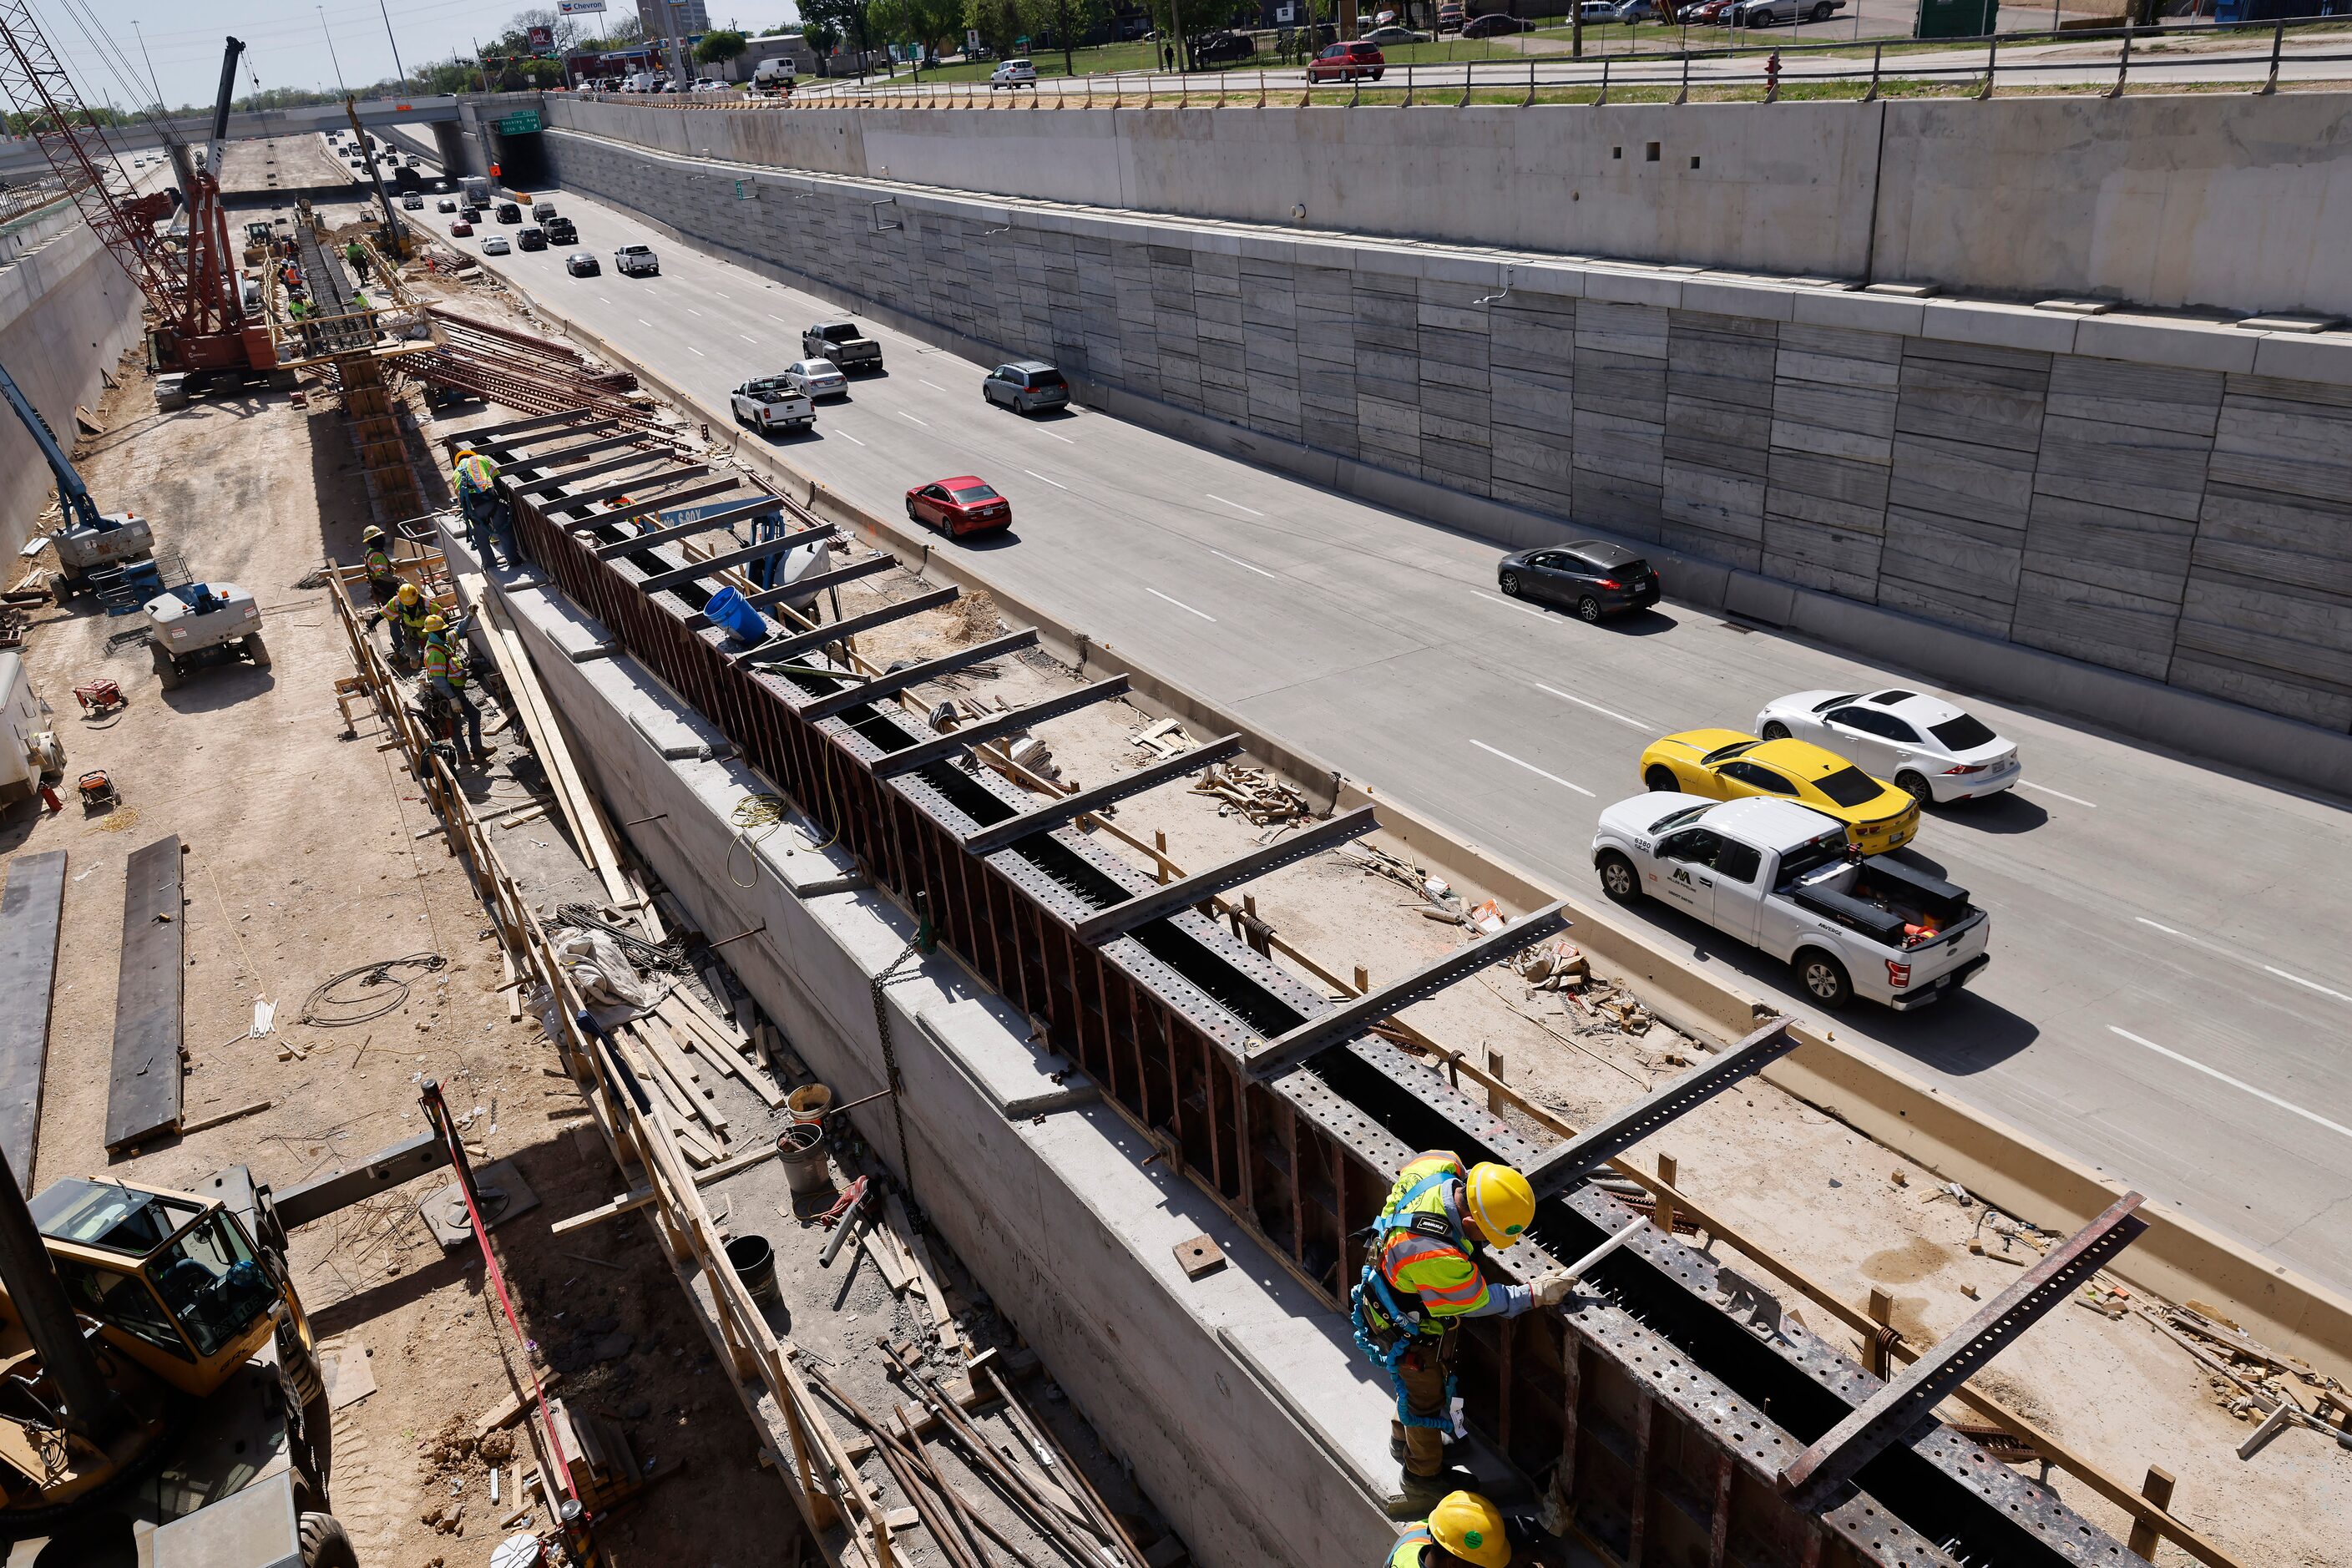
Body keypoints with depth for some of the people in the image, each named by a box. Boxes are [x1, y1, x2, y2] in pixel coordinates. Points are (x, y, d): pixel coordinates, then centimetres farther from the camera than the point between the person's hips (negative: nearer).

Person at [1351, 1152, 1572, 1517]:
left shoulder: (1442, 1165, -28)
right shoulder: (1437, 1257, -46)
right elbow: (1480, 1302, -27)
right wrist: (1536, 1293, -19)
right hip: (1410, 1332, -8)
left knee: (1412, 1382, 33)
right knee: (1427, 1397, 19)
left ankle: (1404, 1438, 60)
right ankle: (1424, 1478, 45)